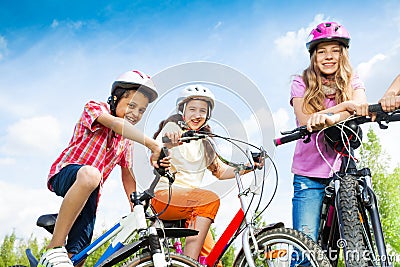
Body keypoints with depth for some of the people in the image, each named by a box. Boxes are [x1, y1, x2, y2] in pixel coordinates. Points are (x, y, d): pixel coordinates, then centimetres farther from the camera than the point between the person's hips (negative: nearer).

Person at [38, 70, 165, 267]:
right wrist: (153, 145, -38)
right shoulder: (95, 108, -3)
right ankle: (54, 249, -33)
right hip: (65, 174, -6)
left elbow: (127, 174, 15)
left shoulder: (127, 140, 16)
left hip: (91, 194, 7)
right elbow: (115, 123, -25)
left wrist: (136, 207, 1)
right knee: (89, 174, -41)